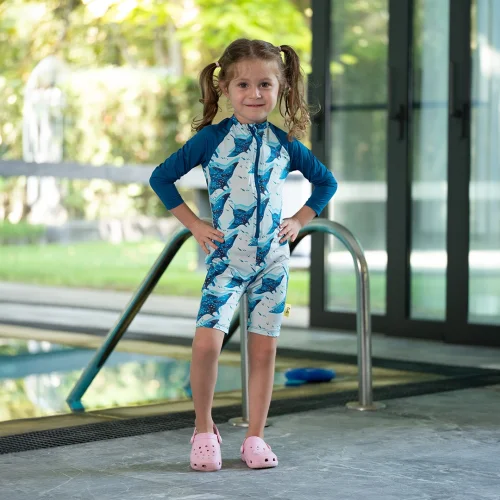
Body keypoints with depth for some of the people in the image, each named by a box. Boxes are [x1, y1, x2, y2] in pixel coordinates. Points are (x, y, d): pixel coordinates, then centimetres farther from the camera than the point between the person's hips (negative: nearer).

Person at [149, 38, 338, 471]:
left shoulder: (284, 143, 4)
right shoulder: (212, 138, -4)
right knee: (207, 342, -15)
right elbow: (161, 178, 1)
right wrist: (193, 224, -2)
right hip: (225, 257, -3)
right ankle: (204, 429, 5)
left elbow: (326, 182, 19)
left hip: (272, 259, 3)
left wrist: (300, 221, 7)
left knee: (264, 349, 4)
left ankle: (255, 437, 15)